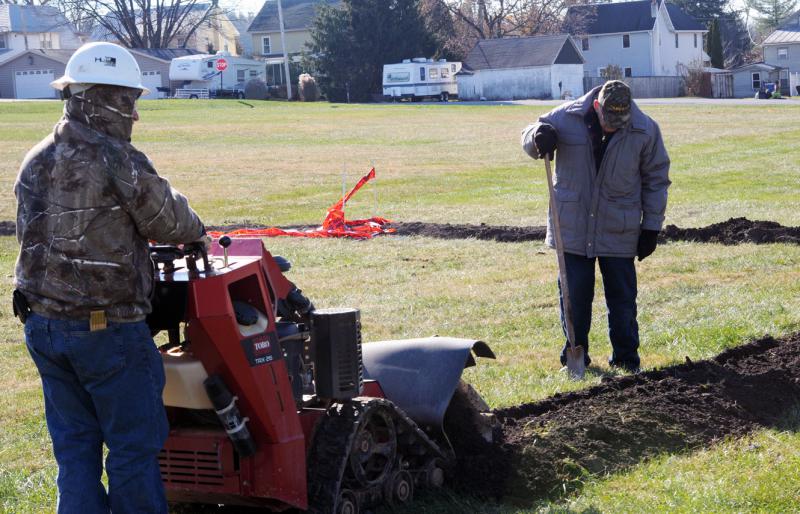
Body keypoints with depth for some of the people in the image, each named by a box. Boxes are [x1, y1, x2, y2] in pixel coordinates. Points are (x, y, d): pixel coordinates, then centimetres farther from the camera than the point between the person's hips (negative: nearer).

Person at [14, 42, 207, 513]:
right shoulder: (121, 162, -16)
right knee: (134, 446, 5)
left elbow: (36, 236, 10)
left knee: (74, 445, 14)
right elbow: (170, 221, -5)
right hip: (108, 329, -7)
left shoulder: (35, 164, 5)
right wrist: (197, 230, 17)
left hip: (43, 326, 7)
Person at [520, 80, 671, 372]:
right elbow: (528, 139, 7)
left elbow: (656, 179, 2)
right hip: (572, 227, 1)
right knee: (574, 294, 7)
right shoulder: (567, 118, -8)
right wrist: (539, 136, -18)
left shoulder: (645, 130, -8)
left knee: (622, 298, 6)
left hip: (619, 231, -1)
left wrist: (651, 227, 1)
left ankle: (626, 359, 18)